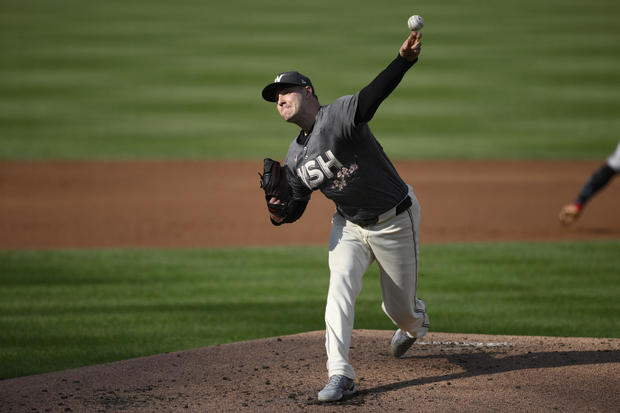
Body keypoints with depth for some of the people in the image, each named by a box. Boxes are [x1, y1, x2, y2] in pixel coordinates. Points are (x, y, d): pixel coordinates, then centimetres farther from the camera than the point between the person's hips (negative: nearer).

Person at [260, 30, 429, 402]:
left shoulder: (339, 115, -22)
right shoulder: (296, 157, 1)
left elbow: (373, 96, -41)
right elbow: (297, 204, 8)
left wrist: (404, 61, -61)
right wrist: (280, 215, -18)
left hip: (396, 221, -5)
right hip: (350, 225, 5)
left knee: (400, 308, 6)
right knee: (341, 285, -19)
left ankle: (416, 323, 45)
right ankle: (340, 375, -20)